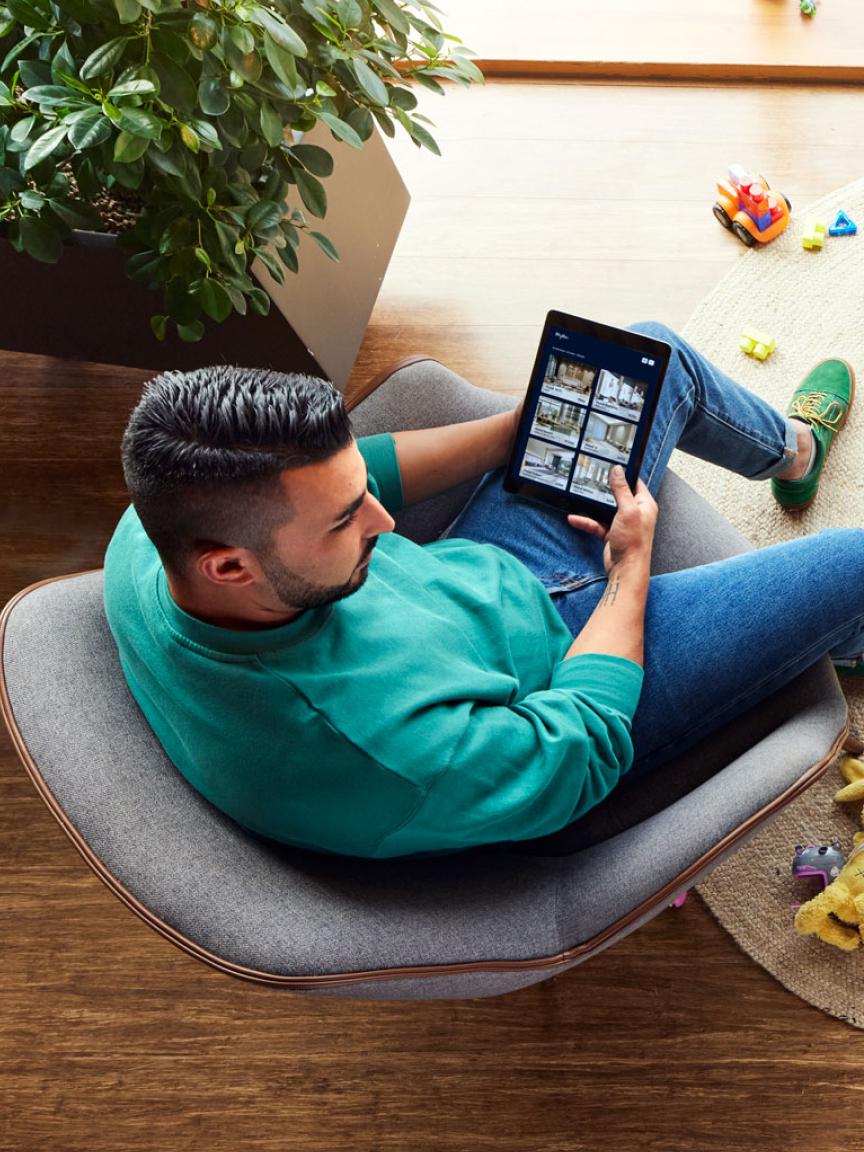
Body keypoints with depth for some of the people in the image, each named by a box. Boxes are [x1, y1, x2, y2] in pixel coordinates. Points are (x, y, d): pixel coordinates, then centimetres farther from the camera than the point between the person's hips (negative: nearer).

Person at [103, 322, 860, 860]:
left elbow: (351, 474, -5)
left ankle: (793, 450, 47)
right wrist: (631, 564, -11)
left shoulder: (155, 528, -24)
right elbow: (583, 750, -26)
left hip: (480, 571, 7)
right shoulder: (380, 753, -45)